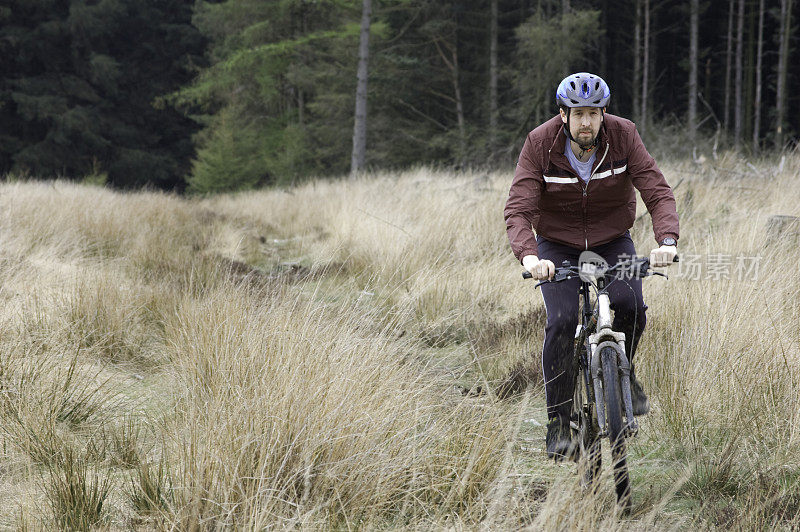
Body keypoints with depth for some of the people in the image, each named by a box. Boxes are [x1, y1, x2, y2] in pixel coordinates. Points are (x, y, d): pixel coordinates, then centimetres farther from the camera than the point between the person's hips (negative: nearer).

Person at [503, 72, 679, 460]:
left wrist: (667, 241, -40)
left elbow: (658, 192, -21)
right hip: (558, 245, -1)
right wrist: (528, 256, -45)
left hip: (612, 241, 1)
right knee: (562, 322, -22)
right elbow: (518, 209, -26)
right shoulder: (539, 144, -21)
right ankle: (558, 420, -9)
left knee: (630, 305, -26)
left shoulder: (623, 135, -18)